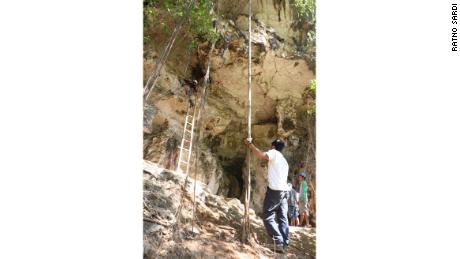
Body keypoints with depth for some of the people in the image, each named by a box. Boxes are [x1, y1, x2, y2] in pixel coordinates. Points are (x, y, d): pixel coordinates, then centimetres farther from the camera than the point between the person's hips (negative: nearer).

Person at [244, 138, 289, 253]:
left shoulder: (274, 153, -1)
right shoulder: (284, 160, 25)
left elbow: (261, 155, -22)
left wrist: (250, 144, -12)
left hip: (275, 190, -8)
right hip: (284, 191, 8)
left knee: (268, 217, -4)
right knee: (282, 218, 8)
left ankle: (279, 242, -11)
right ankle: (284, 244, 6)